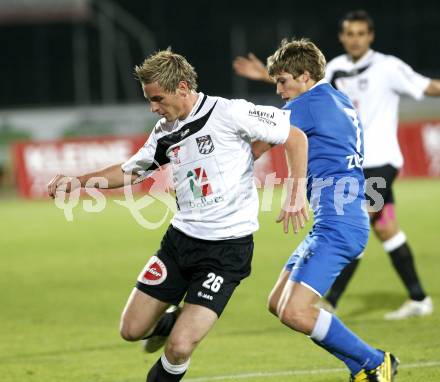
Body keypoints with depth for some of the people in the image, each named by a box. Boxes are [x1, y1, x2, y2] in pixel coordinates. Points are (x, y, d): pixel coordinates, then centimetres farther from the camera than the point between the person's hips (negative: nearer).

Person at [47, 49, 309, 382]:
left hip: (227, 248, -7)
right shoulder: (165, 132, 7)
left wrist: (297, 193, -15)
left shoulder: (229, 113, -13)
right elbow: (130, 171, 22)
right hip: (180, 240, 7)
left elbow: (295, 137, -9)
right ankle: (173, 321, 39)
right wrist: (77, 182, 12)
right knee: (132, 329, 6)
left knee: (179, 348, -14)